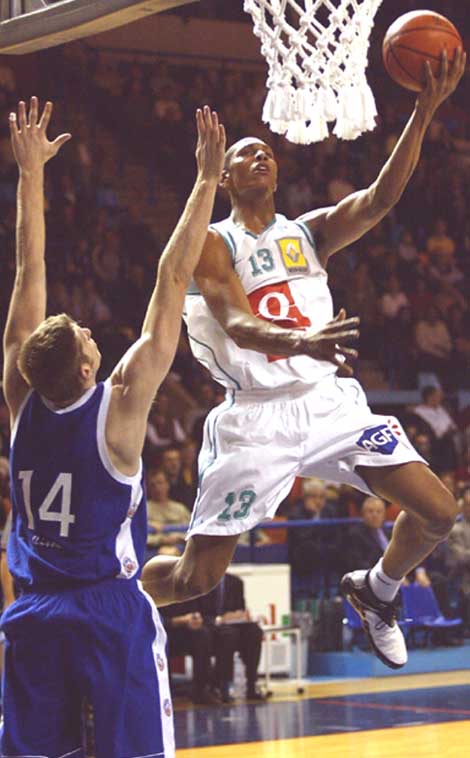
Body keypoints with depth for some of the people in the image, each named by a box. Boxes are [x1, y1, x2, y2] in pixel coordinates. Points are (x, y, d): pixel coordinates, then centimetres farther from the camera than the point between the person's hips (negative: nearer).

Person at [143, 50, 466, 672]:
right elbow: (237, 326, -18)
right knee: (196, 580, -7)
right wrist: (300, 342, -40)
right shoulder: (213, 244, -1)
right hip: (255, 416, -4)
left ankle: (376, 590, 26)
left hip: (329, 401, 4)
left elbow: (380, 199, -7)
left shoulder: (310, 232, 12)